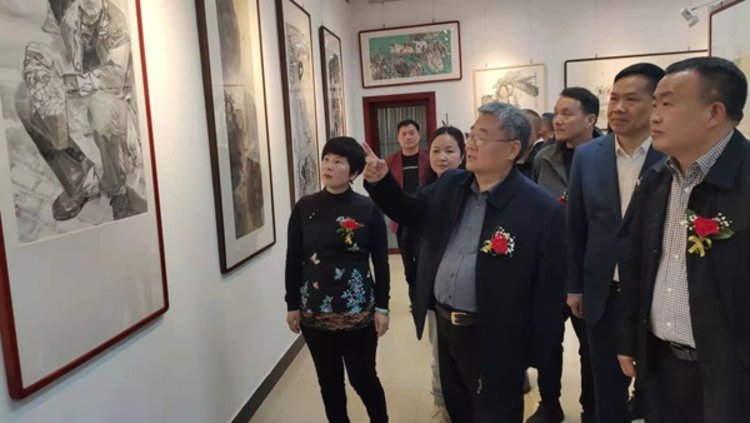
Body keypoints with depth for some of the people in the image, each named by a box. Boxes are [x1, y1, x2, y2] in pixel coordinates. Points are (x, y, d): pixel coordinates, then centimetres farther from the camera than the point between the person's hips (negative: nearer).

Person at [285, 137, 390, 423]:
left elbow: (381, 262, -3)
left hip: (358, 312, -2)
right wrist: (292, 305, 3)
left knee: (363, 377, 9)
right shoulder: (304, 208, -2)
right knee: (329, 380, 14)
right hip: (315, 312, 2)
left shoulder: (368, 209, -7)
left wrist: (382, 307, -4)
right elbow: (293, 260, 2)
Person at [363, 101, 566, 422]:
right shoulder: (449, 185, 1)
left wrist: (536, 351, -12)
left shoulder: (541, 210, -18)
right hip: (445, 325, 6)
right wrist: (380, 182, -3)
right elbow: (410, 213, 14)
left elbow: (549, 288, -15)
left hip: (495, 339, -6)